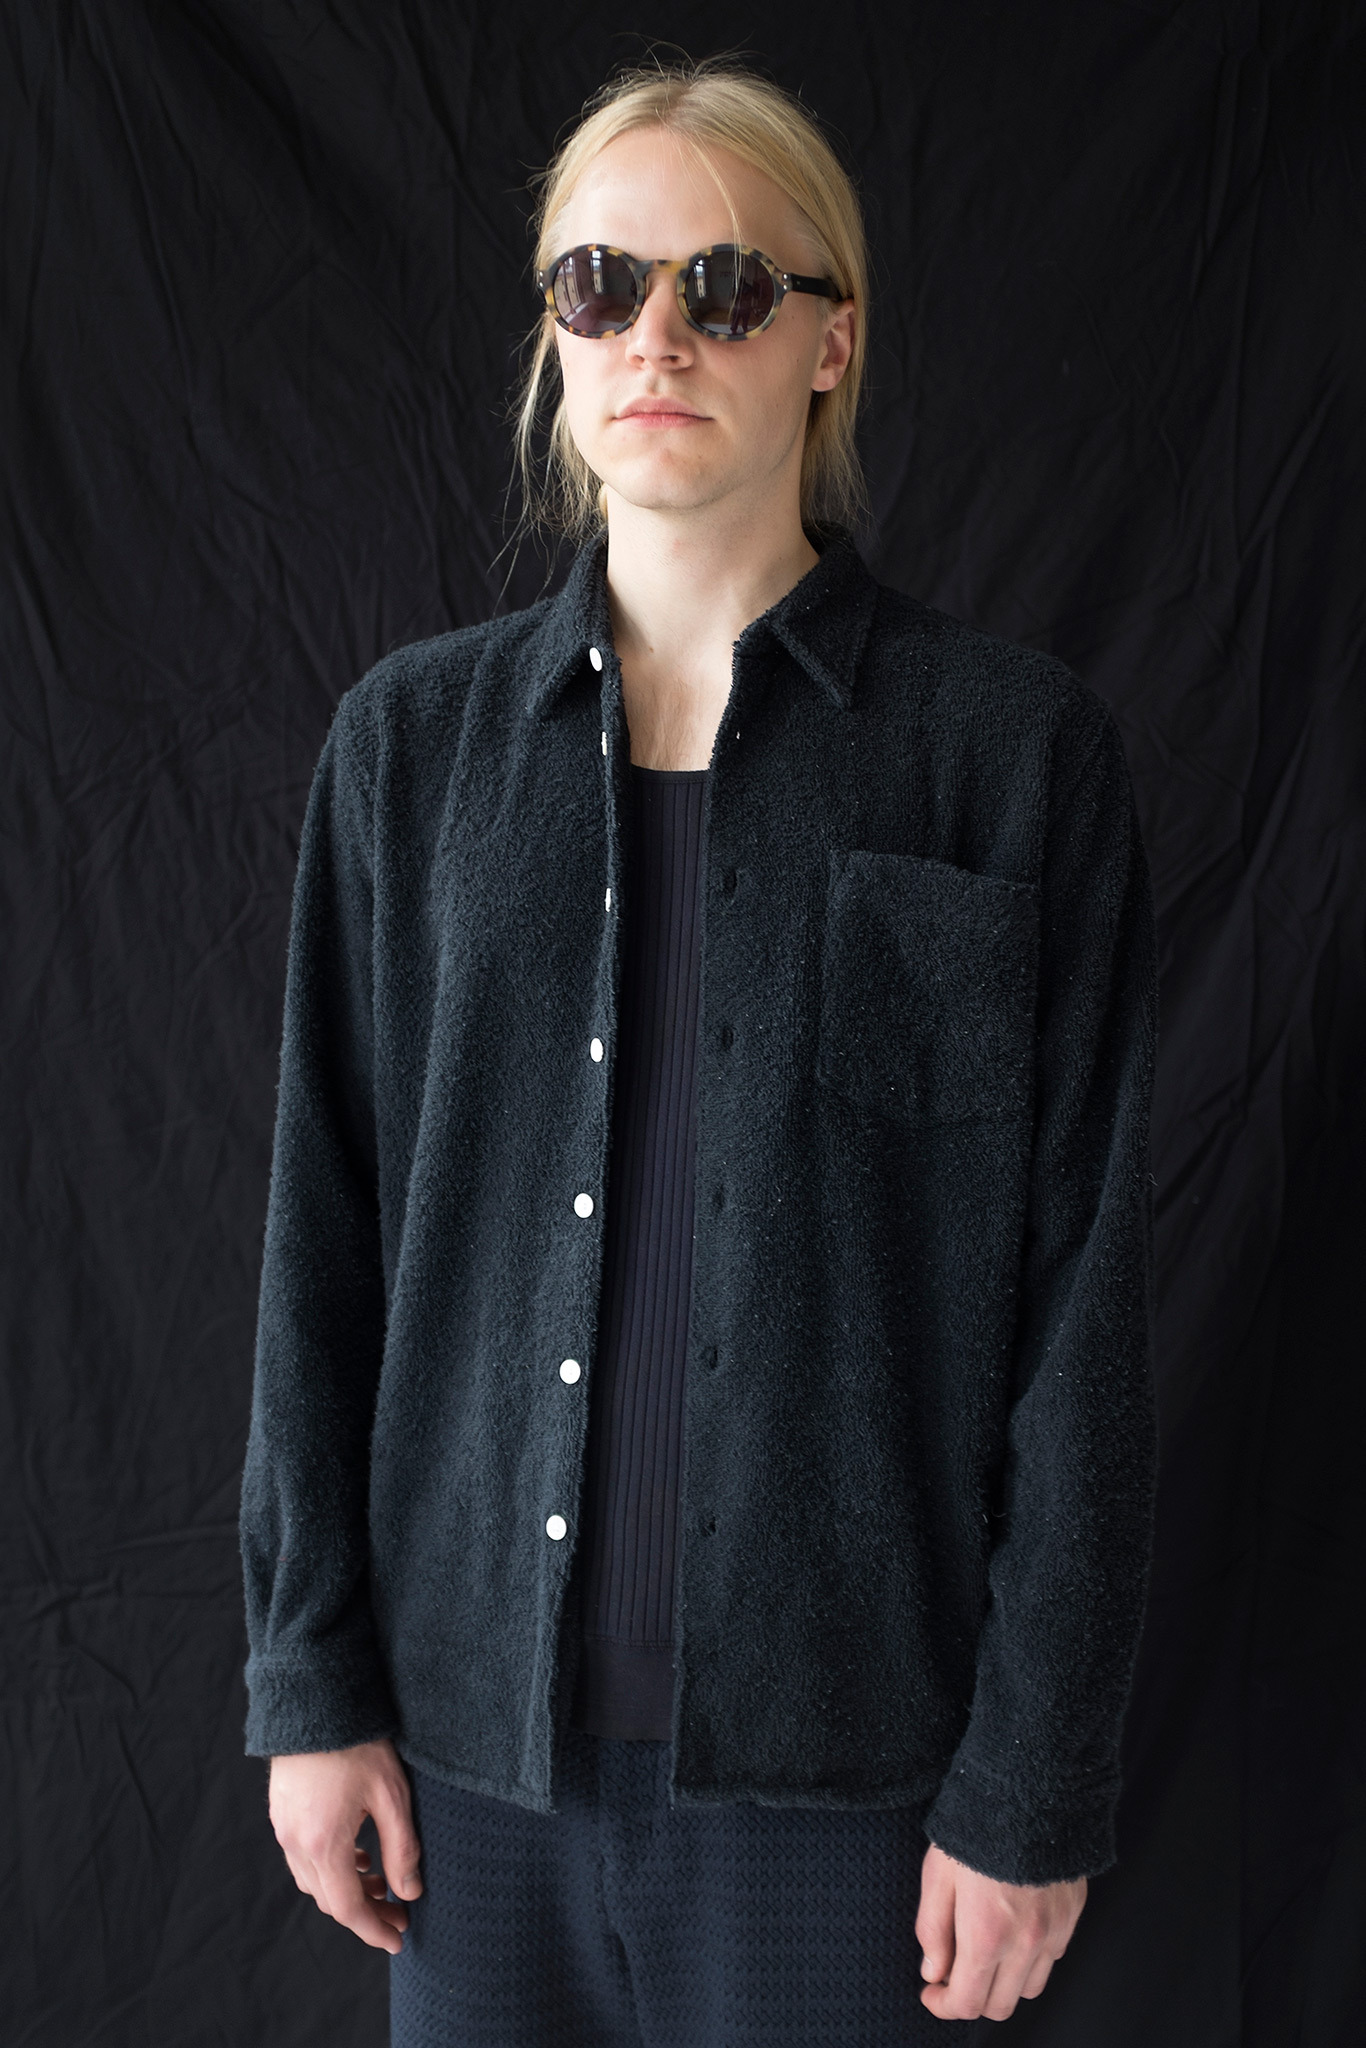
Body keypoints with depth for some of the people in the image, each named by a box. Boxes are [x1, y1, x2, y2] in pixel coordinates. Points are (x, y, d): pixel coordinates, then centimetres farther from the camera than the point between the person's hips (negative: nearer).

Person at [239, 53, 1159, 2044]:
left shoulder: (1017, 744, -6)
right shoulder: (416, 737, 2)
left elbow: (1084, 1296, -6)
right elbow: (325, 1232, 3)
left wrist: (1036, 1783, -6)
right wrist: (312, 1675, 3)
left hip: (840, 1738, -2)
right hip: (481, 1712, 3)